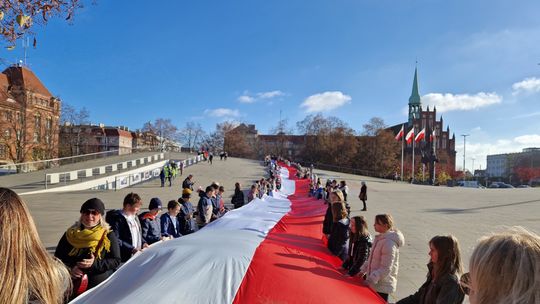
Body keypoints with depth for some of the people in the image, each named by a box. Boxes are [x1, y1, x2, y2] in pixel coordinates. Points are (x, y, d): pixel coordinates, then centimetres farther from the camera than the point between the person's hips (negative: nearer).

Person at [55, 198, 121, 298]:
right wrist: (70, 268, -12)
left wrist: (95, 264, -19)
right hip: (73, 287, 2)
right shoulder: (70, 234, 4)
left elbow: (116, 261, -5)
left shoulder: (108, 235, -4)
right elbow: (58, 258, 7)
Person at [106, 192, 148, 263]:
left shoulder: (135, 217, 14)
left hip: (137, 257, 8)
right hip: (124, 259, -8)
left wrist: (143, 243, 6)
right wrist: (132, 249, -23)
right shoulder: (117, 218, -13)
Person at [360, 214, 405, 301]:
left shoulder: (389, 243, -23)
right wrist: (364, 269, 13)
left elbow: (385, 269, -23)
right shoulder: (380, 238, 5)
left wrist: (371, 279, -22)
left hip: (382, 286, -9)